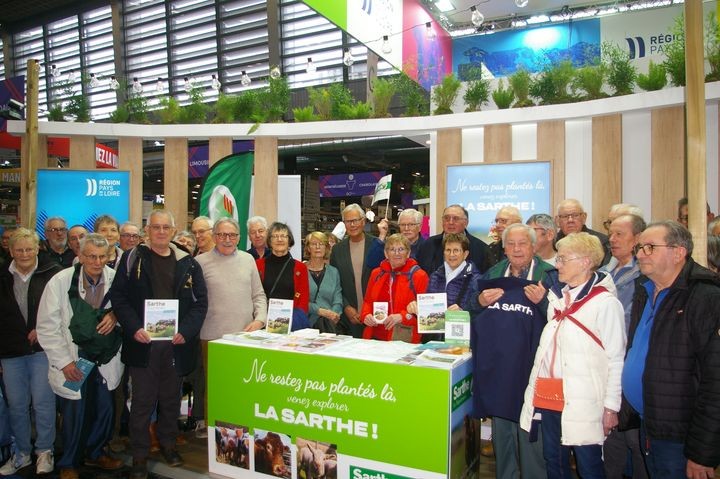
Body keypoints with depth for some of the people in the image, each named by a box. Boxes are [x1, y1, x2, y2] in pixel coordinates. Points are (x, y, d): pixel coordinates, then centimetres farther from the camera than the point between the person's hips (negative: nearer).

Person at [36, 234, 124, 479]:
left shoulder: (115, 279, -8)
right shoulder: (60, 281, -13)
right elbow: (47, 327, -9)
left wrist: (116, 314, -14)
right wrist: (64, 361, -12)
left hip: (105, 356, 3)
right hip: (74, 359, -3)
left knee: (105, 410, 13)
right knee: (75, 413, 5)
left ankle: (95, 452, 40)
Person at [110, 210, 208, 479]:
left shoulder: (188, 263, 6)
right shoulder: (132, 259, 3)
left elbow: (200, 301, 4)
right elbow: (118, 296, -2)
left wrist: (186, 330, -10)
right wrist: (134, 328, -14)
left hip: (177, 342, 2)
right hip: (142, 342, -2)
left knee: (171, 398, 15)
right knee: (143, 401, 5)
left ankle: (167, 443, 33)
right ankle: (139, 454, 19)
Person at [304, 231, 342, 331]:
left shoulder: (333, 272, 15)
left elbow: (337, 301, 8)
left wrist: (333, 314, -12)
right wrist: (321, 311, -13)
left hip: (330, 322, 1)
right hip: (308, 321, -1)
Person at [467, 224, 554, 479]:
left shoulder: (549, 276, -4)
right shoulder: (491, 275, 10)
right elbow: (468, 311, 14)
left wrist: (543, 301, -22)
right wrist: (480, 301, -6)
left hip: (529, 367, -4)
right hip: (495, 367, 5)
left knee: (529, 428, 1)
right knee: (501, 427, 19)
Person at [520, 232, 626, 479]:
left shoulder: (605, 303, -9)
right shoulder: (557, 297, 11)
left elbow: (616, 359, -8)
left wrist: (611, 406, -8)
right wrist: (534, 389, 14)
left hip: (582, 402, -6)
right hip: (548, 397, 7)